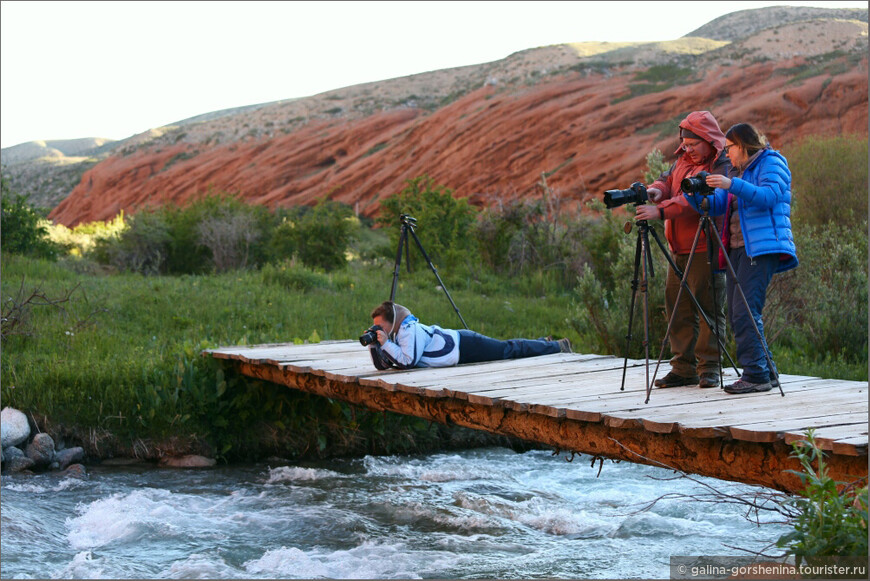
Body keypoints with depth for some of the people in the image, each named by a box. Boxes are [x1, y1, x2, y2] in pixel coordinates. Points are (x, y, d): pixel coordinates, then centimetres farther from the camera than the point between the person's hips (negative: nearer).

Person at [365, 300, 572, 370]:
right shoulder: (392, 335, 3)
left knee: (509, 350, 5)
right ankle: (544, 344, 36)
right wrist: (373, 344, -9)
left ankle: (556, 346, 17)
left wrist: (385, 343, -30)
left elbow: (408, 361, -30)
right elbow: (382, 364, 7)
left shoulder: (409, 330, -24)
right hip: (458, 342, 7)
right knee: (509, 350, 21)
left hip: (465, 347, -7)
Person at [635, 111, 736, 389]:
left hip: (707, 249, -8)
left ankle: (709, 368, 3)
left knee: (709, 308, -4)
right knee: (677, 307, 8)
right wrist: (656, 190, -12)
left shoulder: (723, 167, -12)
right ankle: (684, 368, 15)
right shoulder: (684, 158, 16)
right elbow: (669, 180, 13)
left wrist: (661, 211, -32)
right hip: (679, 250, 8)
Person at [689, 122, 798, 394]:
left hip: (762, 248, -9)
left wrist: (732, 185, -26)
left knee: (745, 312, -16)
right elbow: (714, 205, 18)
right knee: (736, 315, 5)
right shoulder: (743, 171, 26)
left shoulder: (772, 163, 1)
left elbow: (769, 196, -18)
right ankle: (766, 371, 11)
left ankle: (757, 374, -15)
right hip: (739, 249, 9)